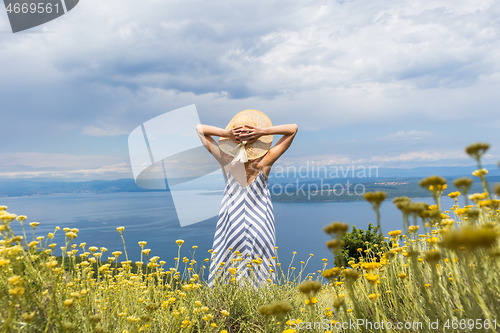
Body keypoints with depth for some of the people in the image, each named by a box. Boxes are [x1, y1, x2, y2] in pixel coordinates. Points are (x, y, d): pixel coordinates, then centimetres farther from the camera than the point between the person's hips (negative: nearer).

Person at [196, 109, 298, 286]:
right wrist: (264, 131, -23)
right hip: (259, 223, -1)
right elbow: (293, 128, -11)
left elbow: (200, 129, -4)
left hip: (231, 222, 1)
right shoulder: (264, 163, -16)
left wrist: (225, 133, -19)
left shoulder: (227, 162, -13)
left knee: (227, 266, 10)